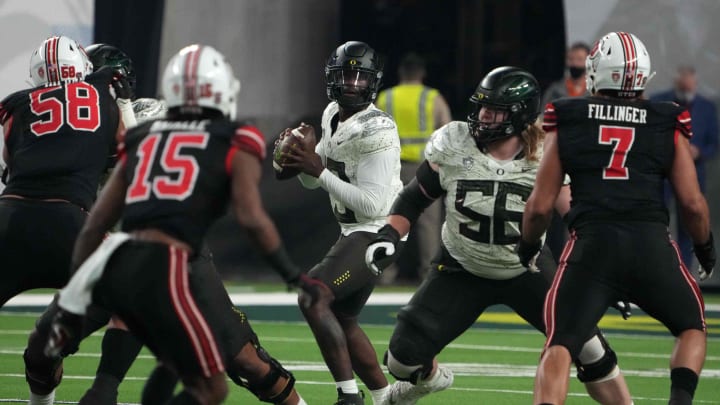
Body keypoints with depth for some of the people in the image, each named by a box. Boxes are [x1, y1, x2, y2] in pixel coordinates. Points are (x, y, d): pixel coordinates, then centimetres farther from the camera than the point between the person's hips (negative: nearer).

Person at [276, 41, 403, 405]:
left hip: (376, 233, -10)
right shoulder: (333, 115, 6)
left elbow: (373, 204, -26)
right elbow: (312, 180, 17)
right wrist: (299, 156, -6)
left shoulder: (376, 132, -21)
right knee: (340, 321, 16)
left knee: (313, 298, -21)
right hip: (354, 233, 10)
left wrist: (320, 171, -25)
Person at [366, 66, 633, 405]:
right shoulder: (452, 145, -14)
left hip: (526, 271, -1)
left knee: (589, 349, -12)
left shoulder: (544, 157, -17)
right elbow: (414, 199, 0)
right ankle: (427, 378, 31)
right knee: (404, 356, -8)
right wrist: (388, 236, -15)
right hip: (462, 271, 1)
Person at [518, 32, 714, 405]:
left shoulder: (566, 123, 10)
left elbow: (540, 205, 9)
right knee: (691, 328, 23)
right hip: (652, 245, 1)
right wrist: (705, 248, 26)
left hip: (592, 246, -1)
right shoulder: (668, 126, 10)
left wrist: (527, 245, 28)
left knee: (559, 347, 4)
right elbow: (693, 204, 7)